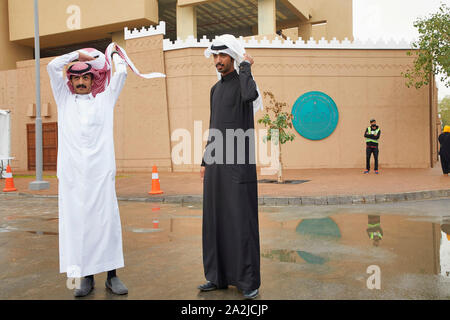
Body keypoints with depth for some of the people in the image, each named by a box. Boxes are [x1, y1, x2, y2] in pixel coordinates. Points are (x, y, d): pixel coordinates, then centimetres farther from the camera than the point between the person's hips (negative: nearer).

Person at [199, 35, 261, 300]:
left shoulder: (244, 81, -4)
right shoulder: (215, 89, 19)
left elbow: (250, 95, -32)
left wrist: (246, 66, -14)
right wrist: (205, 162, 19)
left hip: (239, 163, -7)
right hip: (217, 165, 8)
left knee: (242, 220, -5)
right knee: (216, 219, 9)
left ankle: (249, 280, 5)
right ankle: (219, 276, 20)